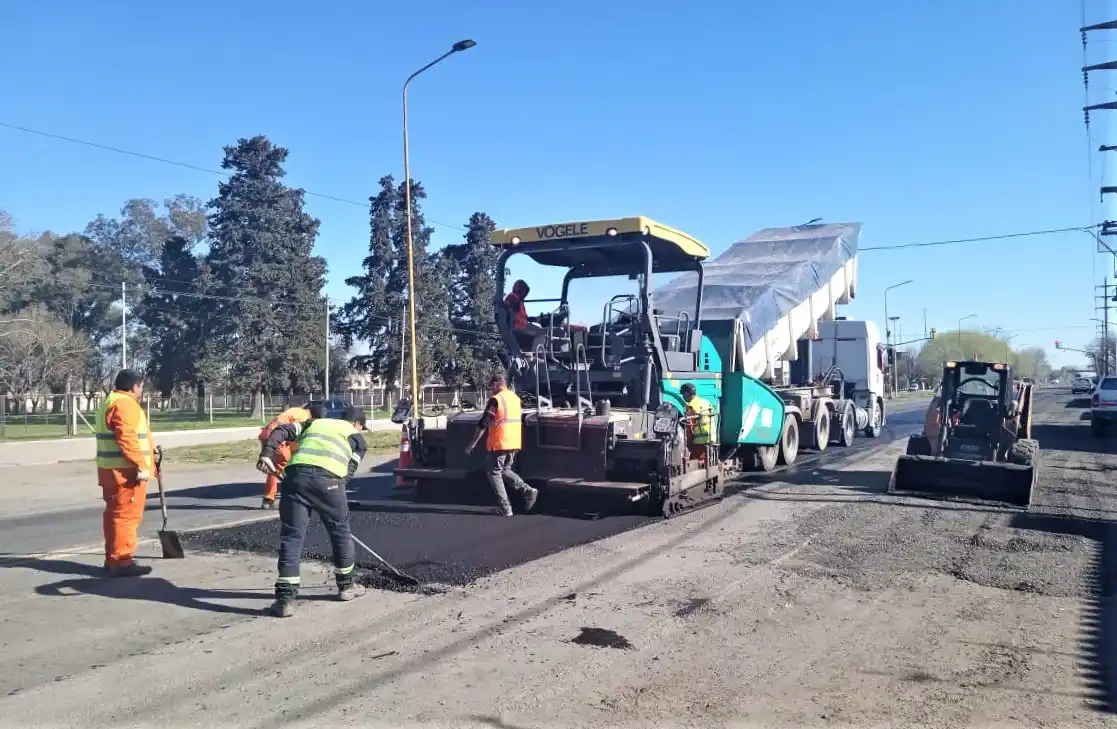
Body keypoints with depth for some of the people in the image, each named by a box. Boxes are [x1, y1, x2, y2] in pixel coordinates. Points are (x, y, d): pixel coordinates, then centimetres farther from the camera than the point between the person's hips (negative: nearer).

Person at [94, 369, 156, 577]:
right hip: (125, 470, -11)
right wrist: (141, 466, -24)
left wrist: (148, 446, 36)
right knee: (126, 515, -8)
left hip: (112, 469, 11)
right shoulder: (125, 404, -15)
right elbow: (127, 439, -24)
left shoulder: (109, 402, 20)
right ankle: (121, 561, -7)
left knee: (115, 513, 15)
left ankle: (113, 559, 21)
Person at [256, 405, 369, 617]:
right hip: (328, 479, -2)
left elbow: (282, 431, 17)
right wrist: (335, 495, 14)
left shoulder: (314, 422, 33)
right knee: (340, 531, 18)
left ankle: (285, 598, 1)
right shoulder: (357, 439, 25)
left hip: (296, 474, 2)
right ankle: (347, 585, 32)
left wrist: (266, 454, 6)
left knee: (291, 536, 6)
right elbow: (348, 472, 12)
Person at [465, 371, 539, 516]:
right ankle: (528, 491, 5)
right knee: (505, 470, 22)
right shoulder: (516, 398, 10)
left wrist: (473, 443, -8)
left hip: (499, 444, -7)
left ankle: (505, 508, 0)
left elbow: (483, 423, -13)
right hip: (514, 443, 7)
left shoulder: (495, 400, -13)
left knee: (494, 473, 5)